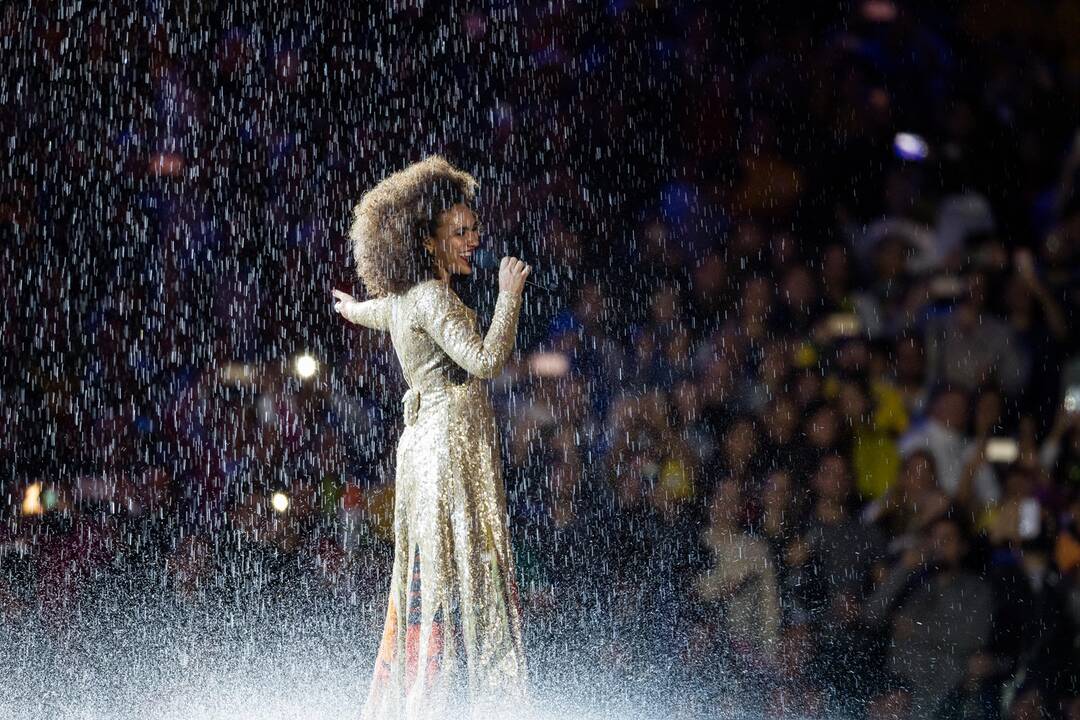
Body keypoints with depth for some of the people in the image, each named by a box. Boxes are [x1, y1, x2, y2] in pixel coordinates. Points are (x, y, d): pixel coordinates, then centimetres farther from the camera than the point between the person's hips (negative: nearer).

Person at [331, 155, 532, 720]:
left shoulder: (401, 299, 12)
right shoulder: (433, 298, -16)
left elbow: (364, 312, 37)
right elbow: (485, 360, -28)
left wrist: (351, 307, 60)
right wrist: (509, 293, -20)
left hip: (426, 437, 10)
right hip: (452, 443, -10)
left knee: (426, 582, 12)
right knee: (455, 576, -10)